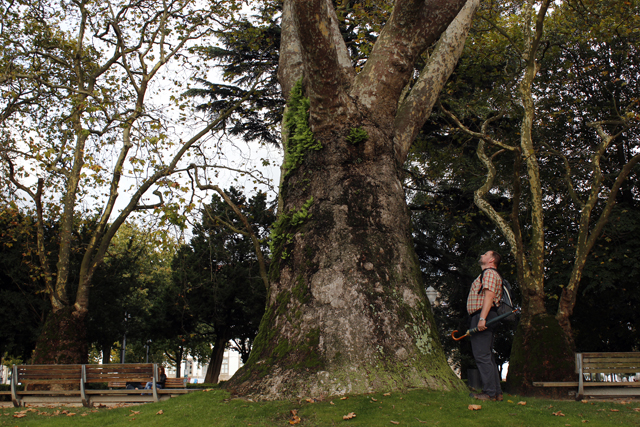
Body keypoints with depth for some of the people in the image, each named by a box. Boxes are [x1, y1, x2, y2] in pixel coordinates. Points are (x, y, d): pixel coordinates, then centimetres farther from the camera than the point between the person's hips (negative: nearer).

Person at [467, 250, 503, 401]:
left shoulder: (490, 273, -6)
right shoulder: (487, 274, 27)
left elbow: (489, 295, -18)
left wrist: (482, 318, -26)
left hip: (482, 316, -11)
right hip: (483, 318, 11)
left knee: (482, 356, -11)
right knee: (487, 356, 11)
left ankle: (490, 393, -10)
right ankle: (497, 392, 14)